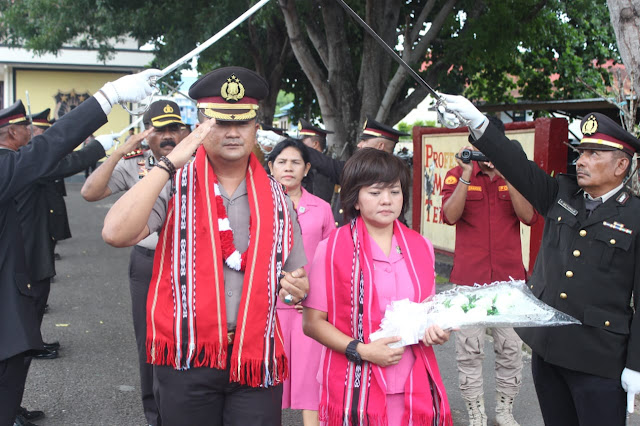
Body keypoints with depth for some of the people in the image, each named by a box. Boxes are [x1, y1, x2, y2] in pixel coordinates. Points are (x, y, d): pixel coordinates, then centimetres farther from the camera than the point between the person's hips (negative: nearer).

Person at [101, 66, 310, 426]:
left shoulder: (275, 196, 9)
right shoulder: (175, 185, -2)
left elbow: (296, 274, 17)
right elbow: (116, 233, -19)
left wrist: (298, 286, -7)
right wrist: (170, 163, -19)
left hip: (256, 358, 2)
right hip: (186, 358, -2)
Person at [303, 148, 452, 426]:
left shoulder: (421, 247, 8)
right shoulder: (332, 249, -6)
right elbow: (312, 322, -6)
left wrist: (436, 330, -2)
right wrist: (362, 351, -17)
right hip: (357, 390, -4)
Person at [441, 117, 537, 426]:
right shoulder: (457, 175, 0)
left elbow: (529, 217, -9)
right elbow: (450, 215, -15)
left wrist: (508, 176, -18)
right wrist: (467, 174, -21)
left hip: (509, 277, 2)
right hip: (468, 277, -2)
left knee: (511, 348, 8)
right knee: (469, 351, 4)